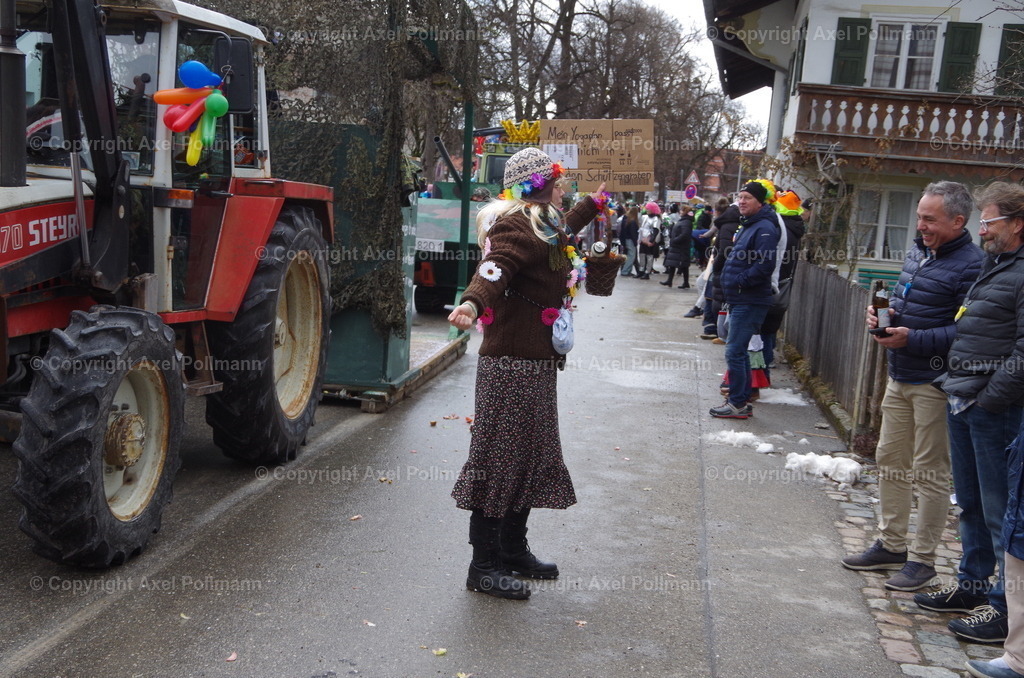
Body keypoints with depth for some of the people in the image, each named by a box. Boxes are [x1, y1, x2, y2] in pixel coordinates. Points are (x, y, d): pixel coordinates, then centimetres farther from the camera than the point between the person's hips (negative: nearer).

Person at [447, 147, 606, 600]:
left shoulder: (542, 226, 18)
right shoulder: (517, 227, -15)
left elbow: (564, 229, 43)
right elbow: (495, 267, -34)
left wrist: (594, 204, 58)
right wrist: (473, 303, -54)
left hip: (536, 363, 10)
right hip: (511, 363, -10)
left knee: (531, 457, 16)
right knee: (501, 459, -4)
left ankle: (513, 549, 30)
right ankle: (484, 566, 5)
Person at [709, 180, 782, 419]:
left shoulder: (764, 228, -16)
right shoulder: (747, 225, 16)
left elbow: (765, 266, -25)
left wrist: (740, 282, -16)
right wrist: (731, 284, 12)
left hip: (750, 301, -11)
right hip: (739, 300, 11)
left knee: (734, 351, -8)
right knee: (739, 351, 16)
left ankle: (737, 403, 0)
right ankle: (742, 401, 25)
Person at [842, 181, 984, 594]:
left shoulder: (970, 265, -17)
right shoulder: (917, 253, 11)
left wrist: (912, 339, -25)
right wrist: (883, 312, 2)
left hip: (935, 385, -9)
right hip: (900, 377, 9)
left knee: (930, 473, 2)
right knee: (890, 460, 16)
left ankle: (922, 560, 15)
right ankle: (891, 545, 29)